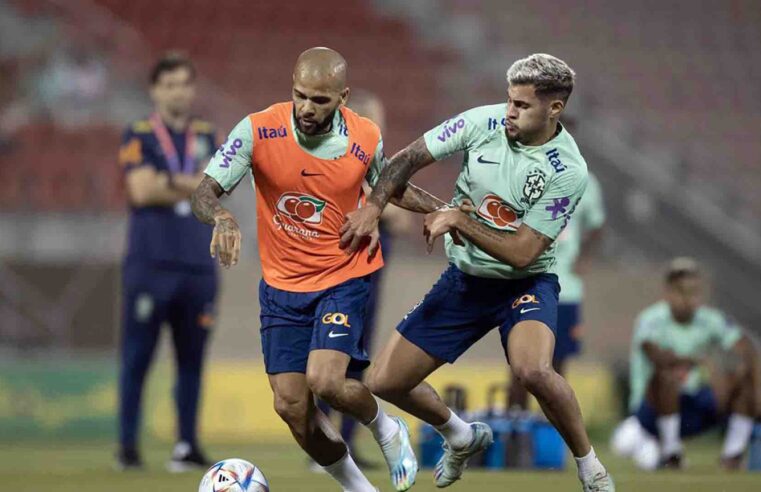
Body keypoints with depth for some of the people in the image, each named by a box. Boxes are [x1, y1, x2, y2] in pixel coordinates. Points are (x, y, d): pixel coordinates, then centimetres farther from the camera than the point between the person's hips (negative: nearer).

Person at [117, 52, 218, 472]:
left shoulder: (206, 137, 16)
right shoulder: (138, 136, 4)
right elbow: (141, 191, -10)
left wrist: (167, 181, -7)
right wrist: (193, 187, -3)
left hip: (197, 263, 4)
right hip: (149, 261, -4)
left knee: (191, 358, 4)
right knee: (137, 356, -5)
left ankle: (188, 445, 7)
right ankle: (127, 445, -2)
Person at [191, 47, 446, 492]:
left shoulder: (366, 138, -11)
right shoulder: (258, 131, -16)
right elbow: (205, 193, -14)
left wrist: (445, 211, -2)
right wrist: (223, 218, -37)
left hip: (345, 277, -2)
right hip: (282, 285, 2)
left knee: (324, 381, -22)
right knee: (291, 405, -3)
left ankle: (387, 431, 11)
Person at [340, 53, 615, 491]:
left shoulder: (568, 171, -22)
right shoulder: (483, 123, -11)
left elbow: (522, 253, -23)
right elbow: (411, 158, 0)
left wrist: (459, 220, -24)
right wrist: (373, 207, -13)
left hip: (525, 285, -5)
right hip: (464, 279, 5)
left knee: (532, 370, -36)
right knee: (385, 382, 3)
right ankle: (462, 438, 34)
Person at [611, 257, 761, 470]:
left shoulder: (711, 320, -2)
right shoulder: (651, 320, -15)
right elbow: (656, 356, -37)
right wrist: (695, 360, -56)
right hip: (652, 410, -4)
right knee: (667, 373, -35)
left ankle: (733, 452, -9)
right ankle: (670, 451, -17)